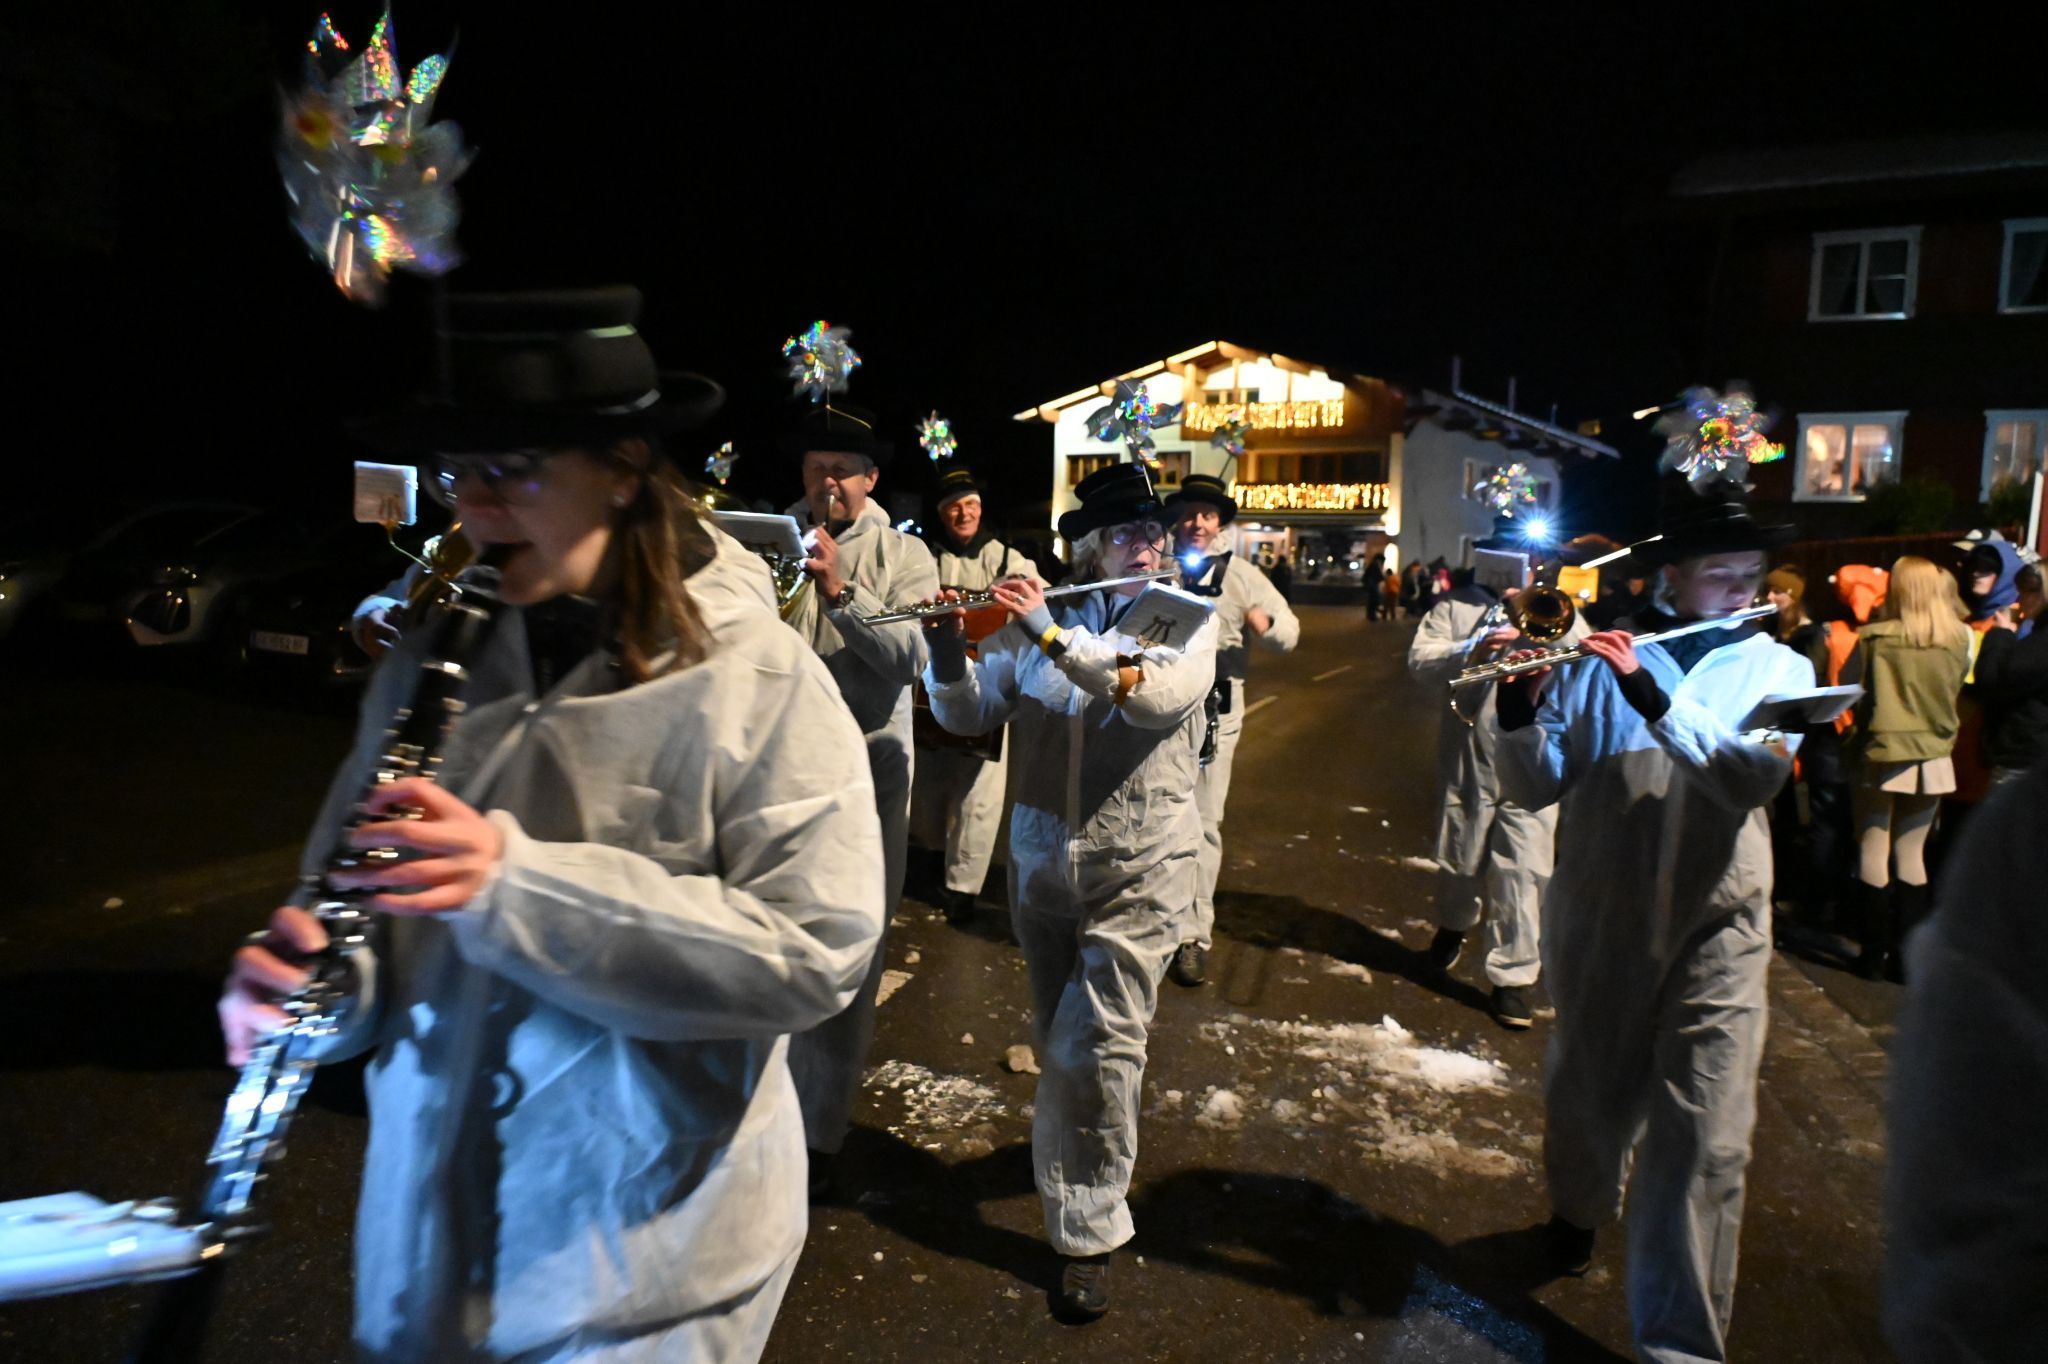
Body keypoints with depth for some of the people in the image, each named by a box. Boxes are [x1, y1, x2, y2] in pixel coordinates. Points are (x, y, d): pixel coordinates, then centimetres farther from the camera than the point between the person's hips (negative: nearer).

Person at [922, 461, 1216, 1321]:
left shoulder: (1187, 621, -5)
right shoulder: (1033, 620, 0)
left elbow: (1162, 692, -26)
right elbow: (970, 716, 0)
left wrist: (1055, 637, -30)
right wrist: (947, 655, -18)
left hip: (1140, 871, -3)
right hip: (1041, 862, 3)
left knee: (1092, 1046, -6)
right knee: (1057, 1037, 19)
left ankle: (1087, 1230, 13)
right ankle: (1080, 1157, 47)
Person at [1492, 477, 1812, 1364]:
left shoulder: (1778, 669, 1)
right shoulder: (1598, 659, -3)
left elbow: (1757, 774, -19)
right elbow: (1535, 786, -6)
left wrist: (1652, 696, -30)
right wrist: (1520, 708, -25)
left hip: (1715, 926, 0)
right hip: (1599, 916, 0)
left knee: (1706, 1138, -1)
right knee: (1590, 1090, 18)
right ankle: (1579, 1209, 49)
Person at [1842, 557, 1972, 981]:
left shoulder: (1873, 639, -13)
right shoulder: (1958, 640, -5)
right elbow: (1956, 692, 10)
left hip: (1880, 755, -3)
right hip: (1932, 758, 3)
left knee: (1873, 851, 6)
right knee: (1911, 853, 11)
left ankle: (1874, 953, 8)